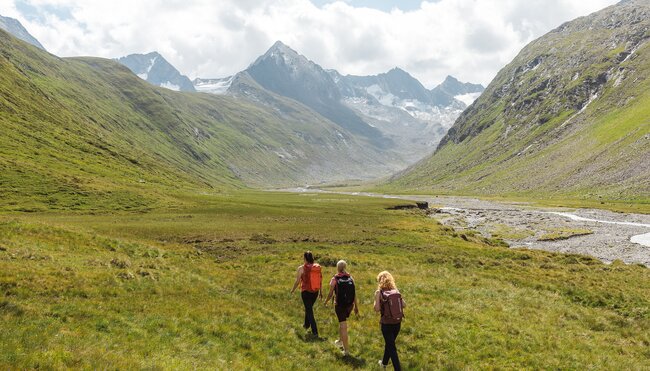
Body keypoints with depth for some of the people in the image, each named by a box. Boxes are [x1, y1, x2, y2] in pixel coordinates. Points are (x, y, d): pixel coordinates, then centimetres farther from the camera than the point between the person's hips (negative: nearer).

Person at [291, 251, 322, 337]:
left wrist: (293, 290, 10)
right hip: (315, 292, 5)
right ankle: (306, 325, 44)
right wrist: (320, 292, 16)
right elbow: (321, 280, 4)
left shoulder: (301, 268, -14)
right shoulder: (318, 267, -2)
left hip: (306, 292, -5)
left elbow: (297, 281, -7)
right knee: (309, 308, 26)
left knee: (309, 311, 3)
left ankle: (315, 332, -1)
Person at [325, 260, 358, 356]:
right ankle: (340, 341, 43)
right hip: (350, 305, 4)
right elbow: (354, 294, 1)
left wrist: (326, 301, 15)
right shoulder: (350, 278, -2)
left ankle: (346, 349, 3)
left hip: (339, 305, -4)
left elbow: (331, 293, -5)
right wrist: (356, 306, 11)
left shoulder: (334, 279, -11)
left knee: (343, 326, 1)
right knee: (342, 323, 27)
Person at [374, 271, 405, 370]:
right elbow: (404, 305, 0)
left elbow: (377, 309, -15)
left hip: (387, 323, -5)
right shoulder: (396, 290, 0)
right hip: (397, 322, 5)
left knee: (391, 347, 4)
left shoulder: (379, 292, -12)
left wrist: (376, 298, 1)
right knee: (389, 343, 25)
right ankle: (384, 362, 46)